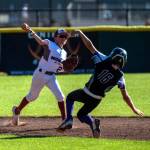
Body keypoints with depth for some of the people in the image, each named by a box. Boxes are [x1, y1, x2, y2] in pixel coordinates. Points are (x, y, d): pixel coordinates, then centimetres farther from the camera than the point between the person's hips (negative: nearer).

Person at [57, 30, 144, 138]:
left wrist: (80, 33, 5)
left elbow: (90, 45, -8)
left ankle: (69, 119, 6)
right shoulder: (120, 76, -7)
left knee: (70, 97, 30)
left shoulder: (103, 61, -10)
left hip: (85, 93, -2)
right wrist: (134, 109, 6)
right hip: (96, 99, 2)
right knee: (81, 114, 28)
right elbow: (125, 96, -4)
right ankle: (93, 123, -4)